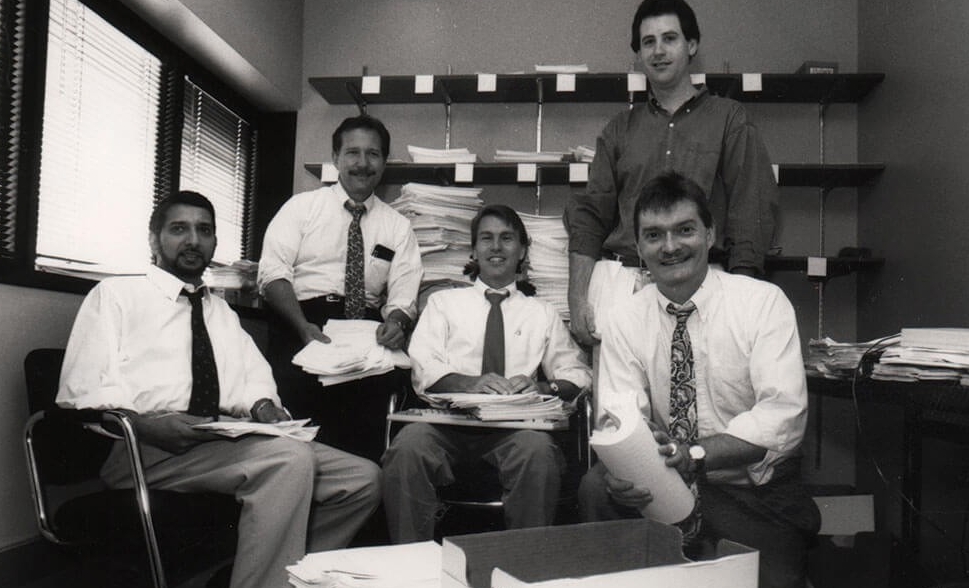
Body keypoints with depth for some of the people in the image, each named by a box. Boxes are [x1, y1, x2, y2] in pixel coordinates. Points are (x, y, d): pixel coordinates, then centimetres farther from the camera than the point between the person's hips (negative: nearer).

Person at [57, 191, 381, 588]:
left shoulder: (223, 312, 30)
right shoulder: (116, 294, 11)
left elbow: (255, 378, 18)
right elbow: (81, 392, 0)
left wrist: (262, 405, -7)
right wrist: (144, 424, -20)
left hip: (226, 441, 6)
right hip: (142, 450, -6)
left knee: (363, 478, -12)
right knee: (290, 459, -33)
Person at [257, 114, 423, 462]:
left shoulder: (398, 227, 17)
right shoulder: (302, 206, 12)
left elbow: (404, 295, 7)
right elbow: (273, 272, 1)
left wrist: (396, 323, -19)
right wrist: (304, 327, -17)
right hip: (302, 323, -1)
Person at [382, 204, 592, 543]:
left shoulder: (543, 314, 22)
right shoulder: (443, 302, 20)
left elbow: (577, 375, 14)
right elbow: (423, 368, 6)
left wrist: (541, 387, -9)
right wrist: (470, 383, -15)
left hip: (513, 425, 0)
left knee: (538, 450, -35)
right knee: (409, 445, -33)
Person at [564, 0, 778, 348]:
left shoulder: (729, 120, 10)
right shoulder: (619, 129, 17)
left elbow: (752, 215, 3)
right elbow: (589, 216, 11)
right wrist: (578, 299, 0)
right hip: (619, 279, 2)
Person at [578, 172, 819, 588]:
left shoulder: (763, 302, -7)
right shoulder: (624, 323, 0)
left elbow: (784, 415, -16)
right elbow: (620, 418, -9)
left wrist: (696, 453, -30)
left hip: (758, 496, -1)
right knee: (597, 486, -25)